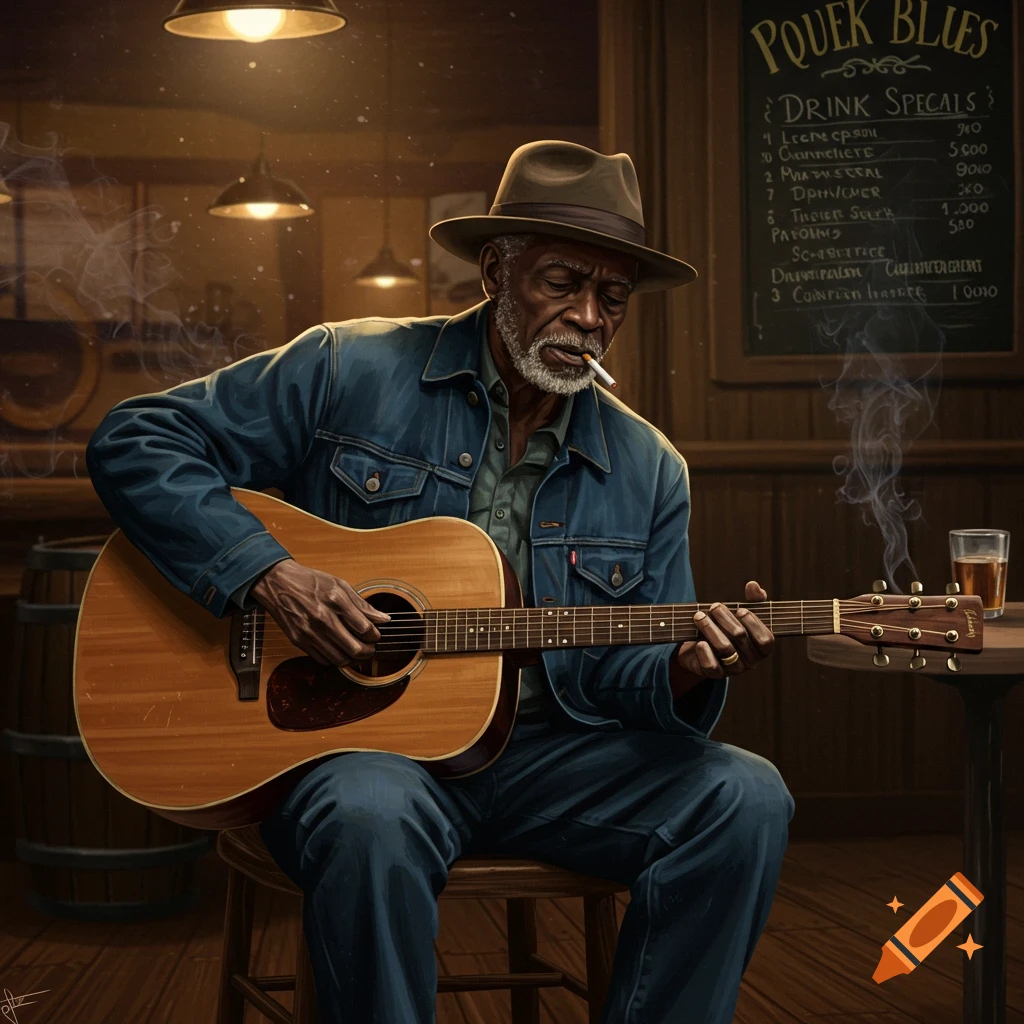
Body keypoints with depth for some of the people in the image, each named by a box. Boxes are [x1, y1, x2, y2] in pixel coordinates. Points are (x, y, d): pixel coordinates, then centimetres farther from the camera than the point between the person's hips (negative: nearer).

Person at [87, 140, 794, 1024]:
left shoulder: (646, 470, 9)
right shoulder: (348, 372, -2)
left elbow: (620, 671, 12)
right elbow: (135, 443, -2)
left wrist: (685, 672, -13)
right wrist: (265, 573, -15)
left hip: (542, 751, 4)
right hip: (356, 743, -4)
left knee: (745, 797, -19)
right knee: (370, 818, -39)